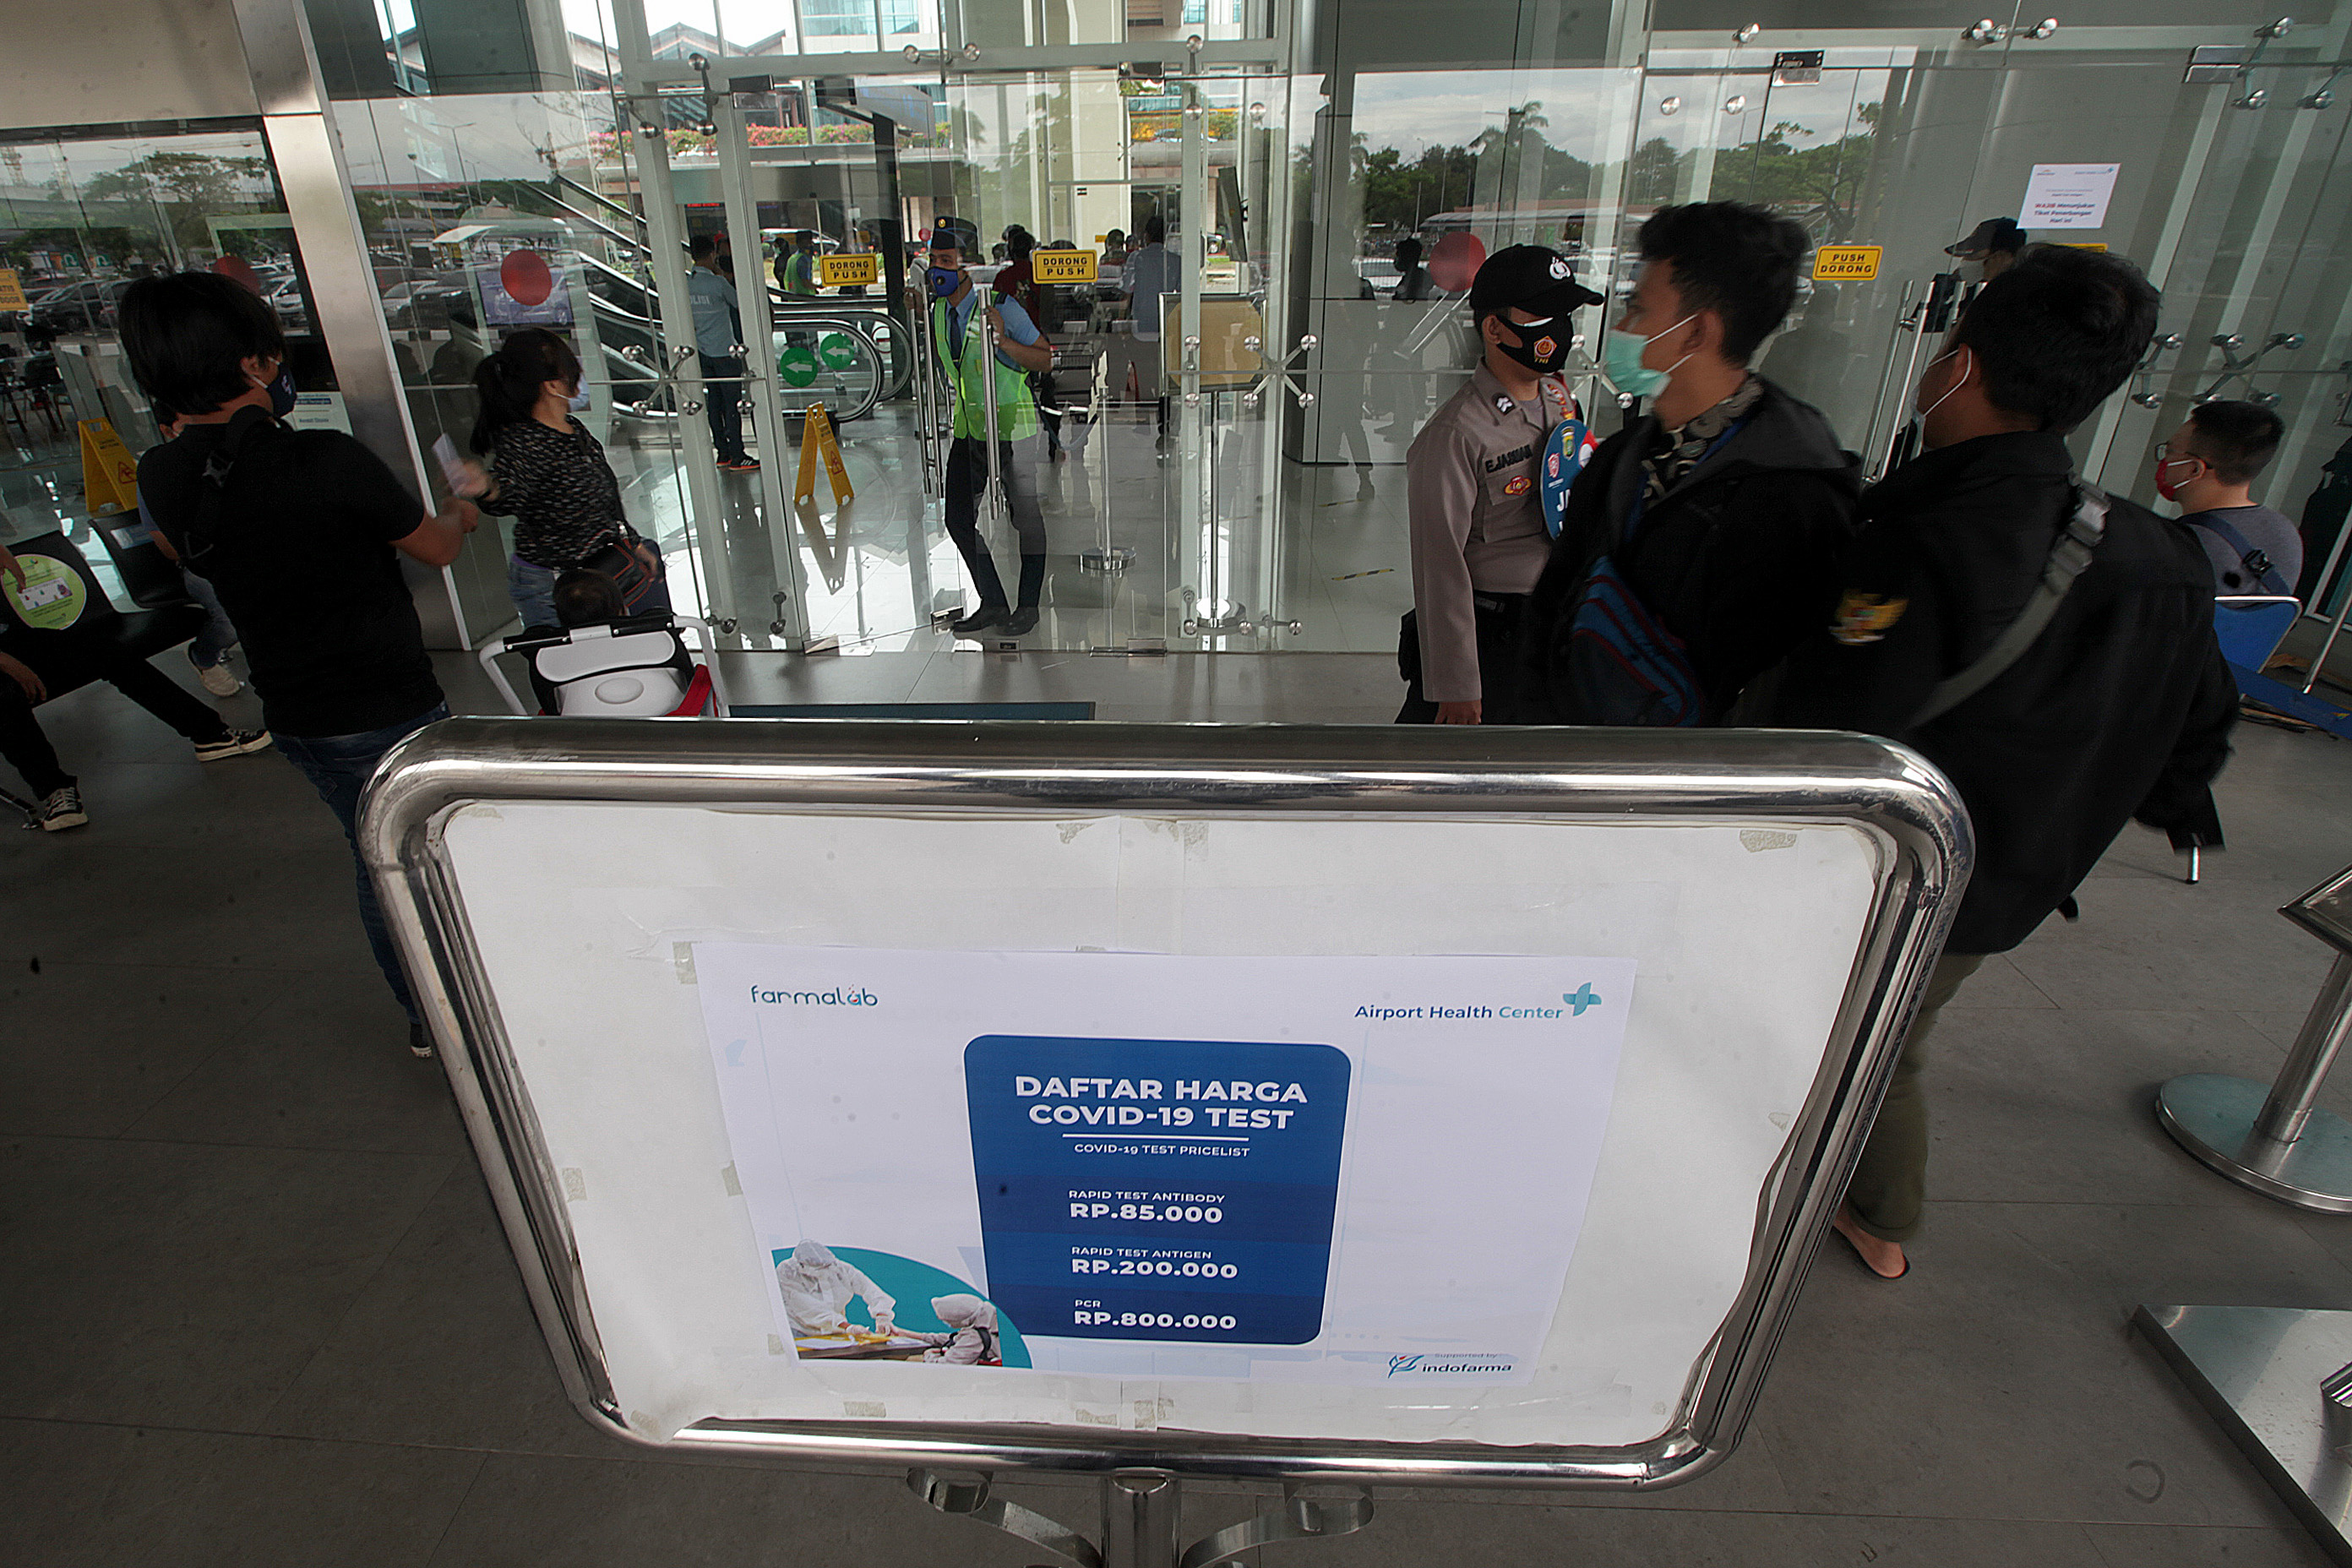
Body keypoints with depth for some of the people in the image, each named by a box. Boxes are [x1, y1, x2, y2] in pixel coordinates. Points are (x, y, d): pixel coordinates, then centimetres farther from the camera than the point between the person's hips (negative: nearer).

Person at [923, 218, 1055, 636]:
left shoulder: (1001, 307, -16)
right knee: (959, 518, 5)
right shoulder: (938, 309, 4)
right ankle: (993, 604, 18)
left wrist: (1002, 340, -27)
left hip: (1011, 427, -7)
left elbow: (1048, 359, -15)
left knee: (1025, 516, 3)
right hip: (968, 426, 7)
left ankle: (1029, 606, 17)